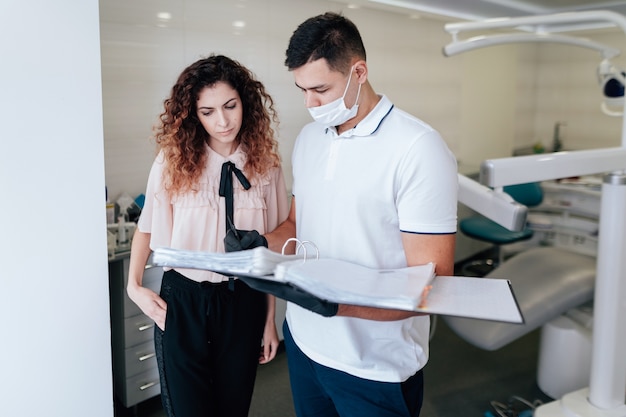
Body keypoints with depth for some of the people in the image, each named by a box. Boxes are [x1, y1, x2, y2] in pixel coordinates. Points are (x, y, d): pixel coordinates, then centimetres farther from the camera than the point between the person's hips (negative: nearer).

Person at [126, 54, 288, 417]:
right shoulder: (173, 162, -7)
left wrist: (270, 317, 3)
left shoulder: (265, 163, -4)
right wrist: (134, 285, -3)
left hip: (244, 303, 1)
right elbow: (148, 227, 8)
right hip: (182, 303, -1)